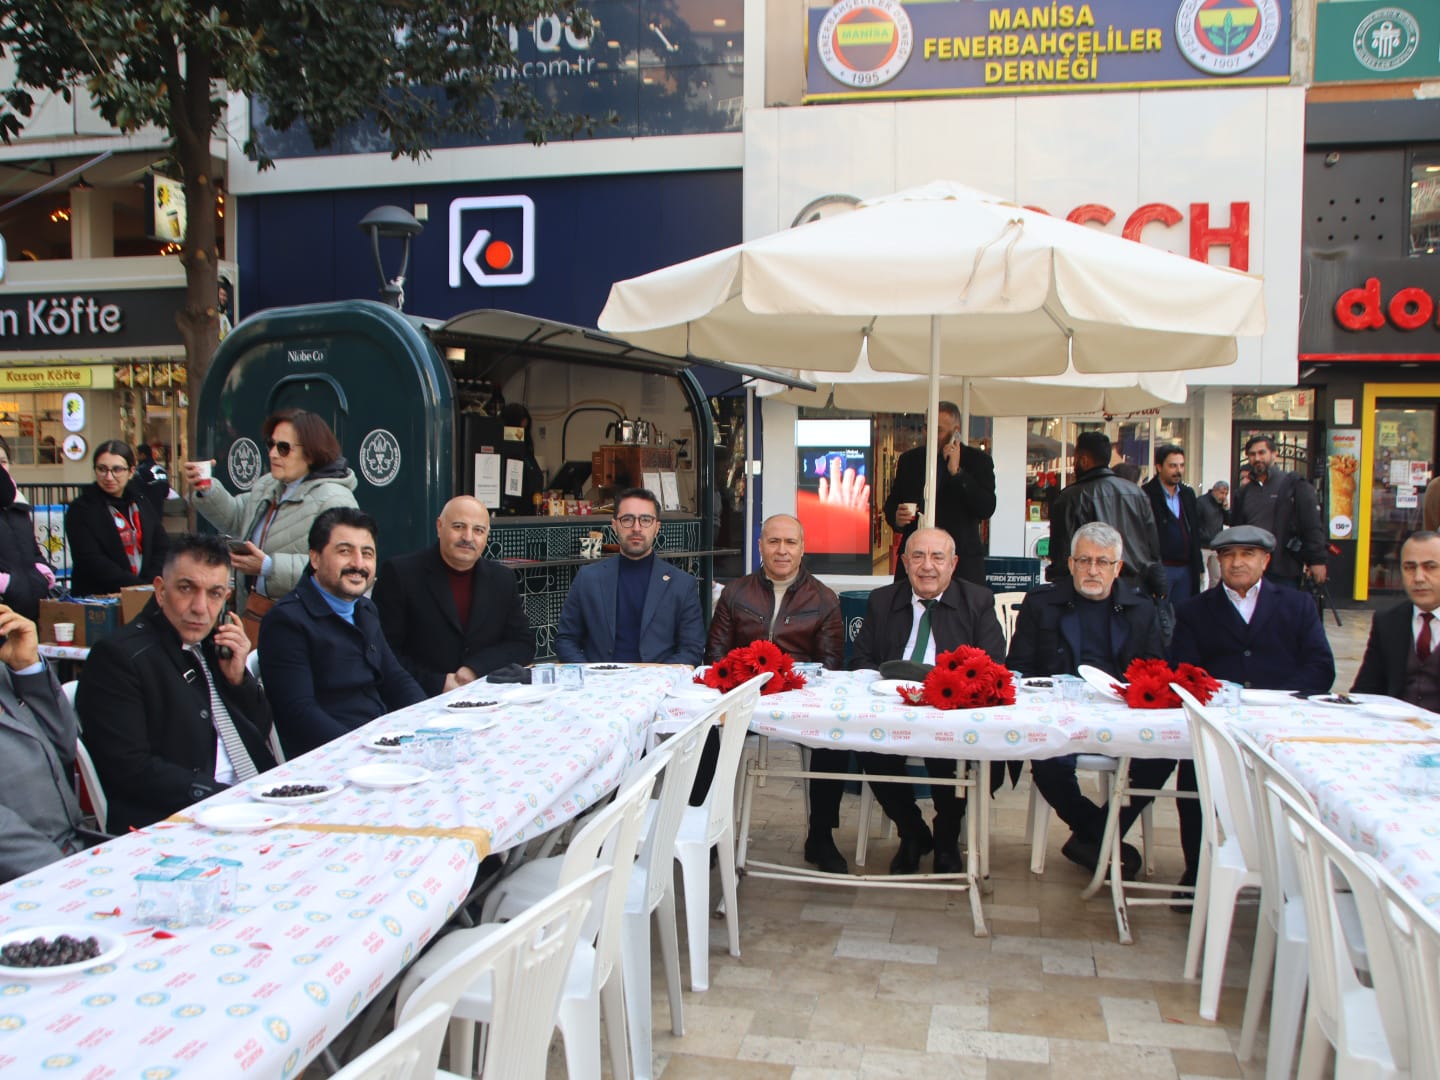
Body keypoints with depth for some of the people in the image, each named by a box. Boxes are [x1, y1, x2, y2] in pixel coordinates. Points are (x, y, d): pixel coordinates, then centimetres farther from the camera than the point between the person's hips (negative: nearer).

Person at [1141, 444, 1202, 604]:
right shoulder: (1147, 494, -9)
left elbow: (1195, 531, 17)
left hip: (1186, 568, 6)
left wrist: (1198, 566, 13)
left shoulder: (1188, 493, 13)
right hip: (1160, 567, -6)